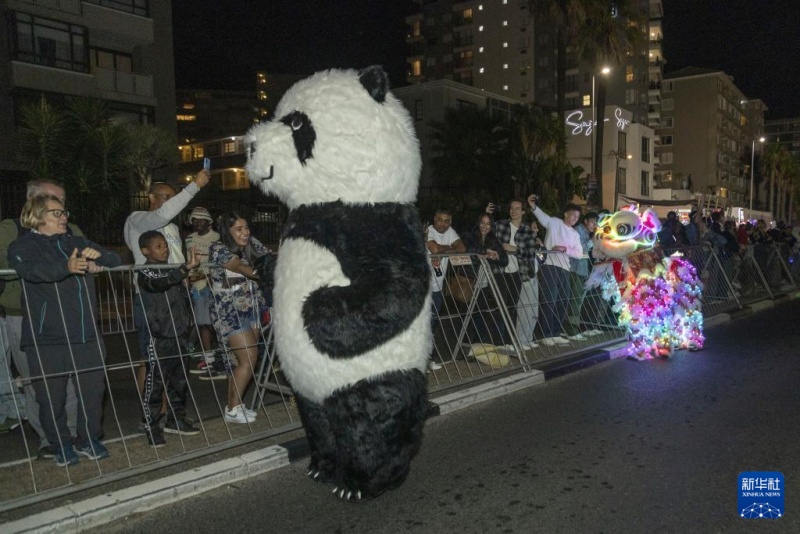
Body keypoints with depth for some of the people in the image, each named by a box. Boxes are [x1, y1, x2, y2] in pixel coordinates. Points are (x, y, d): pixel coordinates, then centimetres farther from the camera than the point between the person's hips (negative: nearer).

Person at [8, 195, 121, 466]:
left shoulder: (78, 243, 18)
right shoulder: (23, 246, 0)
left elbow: (115, 260, 17)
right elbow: (30, 269, -22)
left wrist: (98, 257, -8)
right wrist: (66, 267, -42)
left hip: (86, 334, 5)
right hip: (47, 339, -4)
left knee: (94, 390, 8)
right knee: (51, 397, 4)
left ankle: (88, 440, 26)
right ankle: (61, 445, 24)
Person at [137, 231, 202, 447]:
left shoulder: (171, 270, 14)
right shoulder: (146, 273, -9)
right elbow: (160, 283, -32)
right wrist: (186, 267, -43)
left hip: (179, 336, 8)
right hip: (159, 339, -7)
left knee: (179, 381, 15)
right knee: (155, 384, -2)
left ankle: (176, 420, 28)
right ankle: (151, 428, 8)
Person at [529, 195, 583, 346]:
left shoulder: (575, 234, 20)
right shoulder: (554, 223, 5)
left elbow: (579, 253, 10)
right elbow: (543, 216, -14)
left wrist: (565, 249, -7)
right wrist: (533, 206, -33)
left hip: (565, 269, 7)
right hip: (550, 266, -7)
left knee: (563, 301, 9)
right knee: (549, 301, -8)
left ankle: (556, 334, 19)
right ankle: (547, 335, -2)